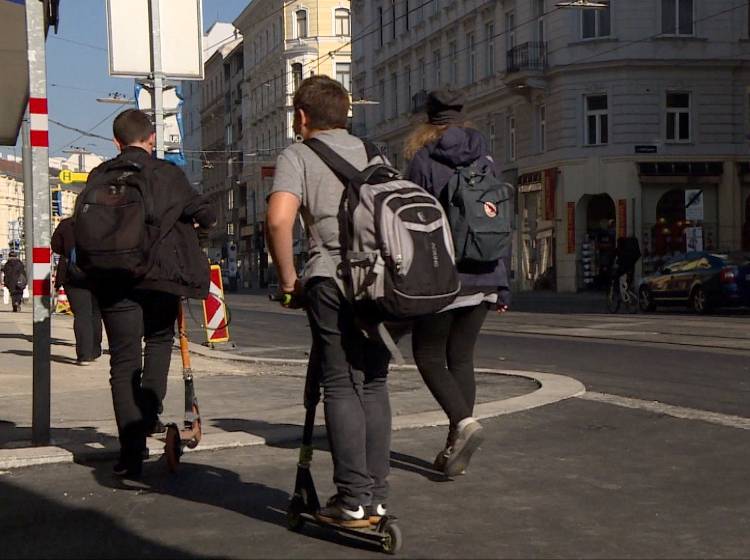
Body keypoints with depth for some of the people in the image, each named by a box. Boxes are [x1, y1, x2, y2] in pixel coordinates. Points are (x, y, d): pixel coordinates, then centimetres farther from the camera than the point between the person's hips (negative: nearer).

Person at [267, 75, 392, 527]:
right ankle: (377, 498, 14)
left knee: (341, 388, 1)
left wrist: (288, 277, -3)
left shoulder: (298, 155, 3)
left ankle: (353, 501, 0)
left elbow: (279, 219, -13)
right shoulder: (374, 153, 20)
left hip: (334, 281, -5)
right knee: (374, 385, 12)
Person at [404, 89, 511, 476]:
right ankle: (456, 447, 13)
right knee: (461, 358, 13)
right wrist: (502, 284, 16)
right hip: (483, 278, 5)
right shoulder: (485, 161, 10)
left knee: (428, 356, 7)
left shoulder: (423, 161, -6)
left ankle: (463, 423, -14)